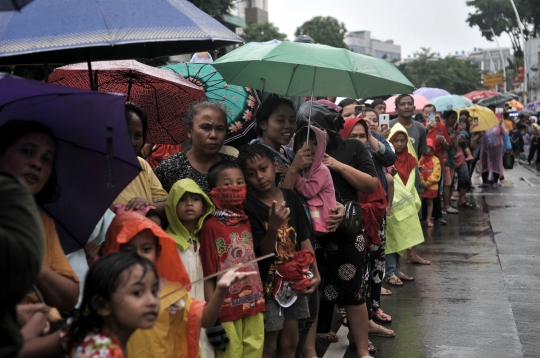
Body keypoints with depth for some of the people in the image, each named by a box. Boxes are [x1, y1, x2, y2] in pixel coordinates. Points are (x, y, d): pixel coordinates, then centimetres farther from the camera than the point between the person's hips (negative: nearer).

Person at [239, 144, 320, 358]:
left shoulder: (291, 197, -1)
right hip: (268, 283, -5)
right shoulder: (249, 207, -14)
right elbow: (264, 252, -16)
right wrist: (273, 226, -33)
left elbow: (303, 239, 4)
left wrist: (315, 273, 0)